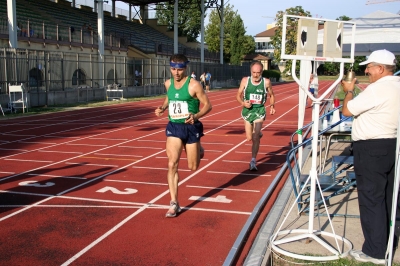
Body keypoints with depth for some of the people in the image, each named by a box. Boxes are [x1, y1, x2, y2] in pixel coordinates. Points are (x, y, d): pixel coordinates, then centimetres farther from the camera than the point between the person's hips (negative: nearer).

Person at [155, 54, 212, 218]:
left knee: (192, 167, 9)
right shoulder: (168, 84, 3)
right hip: (174, 127, 3)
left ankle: (199, 149, 46)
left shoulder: (193, 85, -13)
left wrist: (196, 116, -27)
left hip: (191, 127, -3)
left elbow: (207, 105, -10)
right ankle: (174, 203, -5)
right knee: (172, 164, -11)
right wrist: (162, 108, 5)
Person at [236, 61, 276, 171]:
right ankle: (258, 133, 49)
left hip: (259, 111, -2)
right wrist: (243, 103, -17)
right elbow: (238, 95, 2)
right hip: (247, 110, 2)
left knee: (255, 137, -14)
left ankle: (253, 161, -4)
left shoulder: (266, 82, -7)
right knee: (249, 138, 12)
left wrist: (272, 105, -4)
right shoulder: (245, 80, -6)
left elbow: (271, 95, 9)